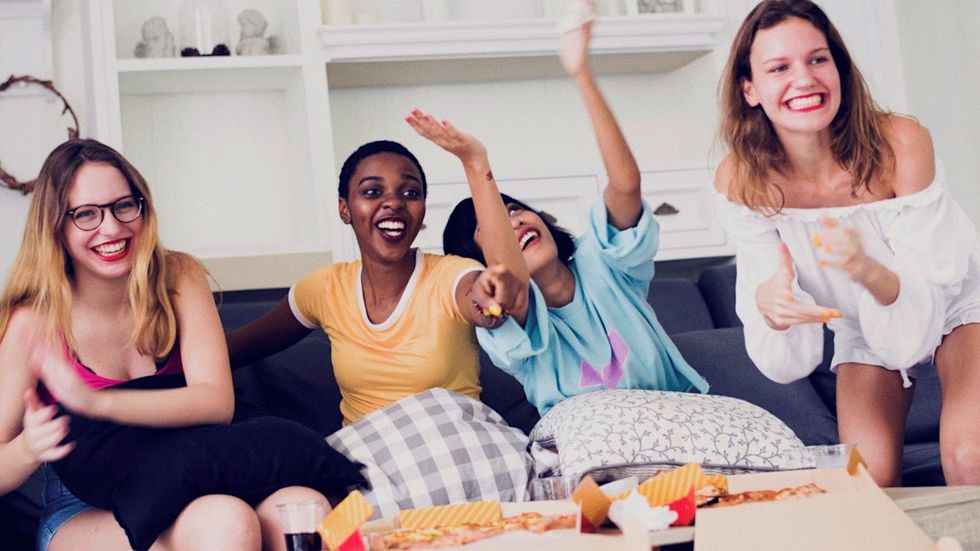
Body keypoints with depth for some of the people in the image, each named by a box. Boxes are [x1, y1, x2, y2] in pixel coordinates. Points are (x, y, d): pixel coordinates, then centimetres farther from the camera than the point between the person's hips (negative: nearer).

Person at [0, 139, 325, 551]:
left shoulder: (179, 279, -1)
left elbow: (217, 401, -15)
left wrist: (98, 403, -30)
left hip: (190, 490, 3)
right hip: (83, 514, -2)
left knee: (305, 506, -31)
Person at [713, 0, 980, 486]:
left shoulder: (899, 143, -32)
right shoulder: (741, 181, -24)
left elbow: (924, 302, -30)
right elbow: (786, 363, -22)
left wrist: (869, 272, -51)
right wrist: (771, 309, -46)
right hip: (865, 332, 2)